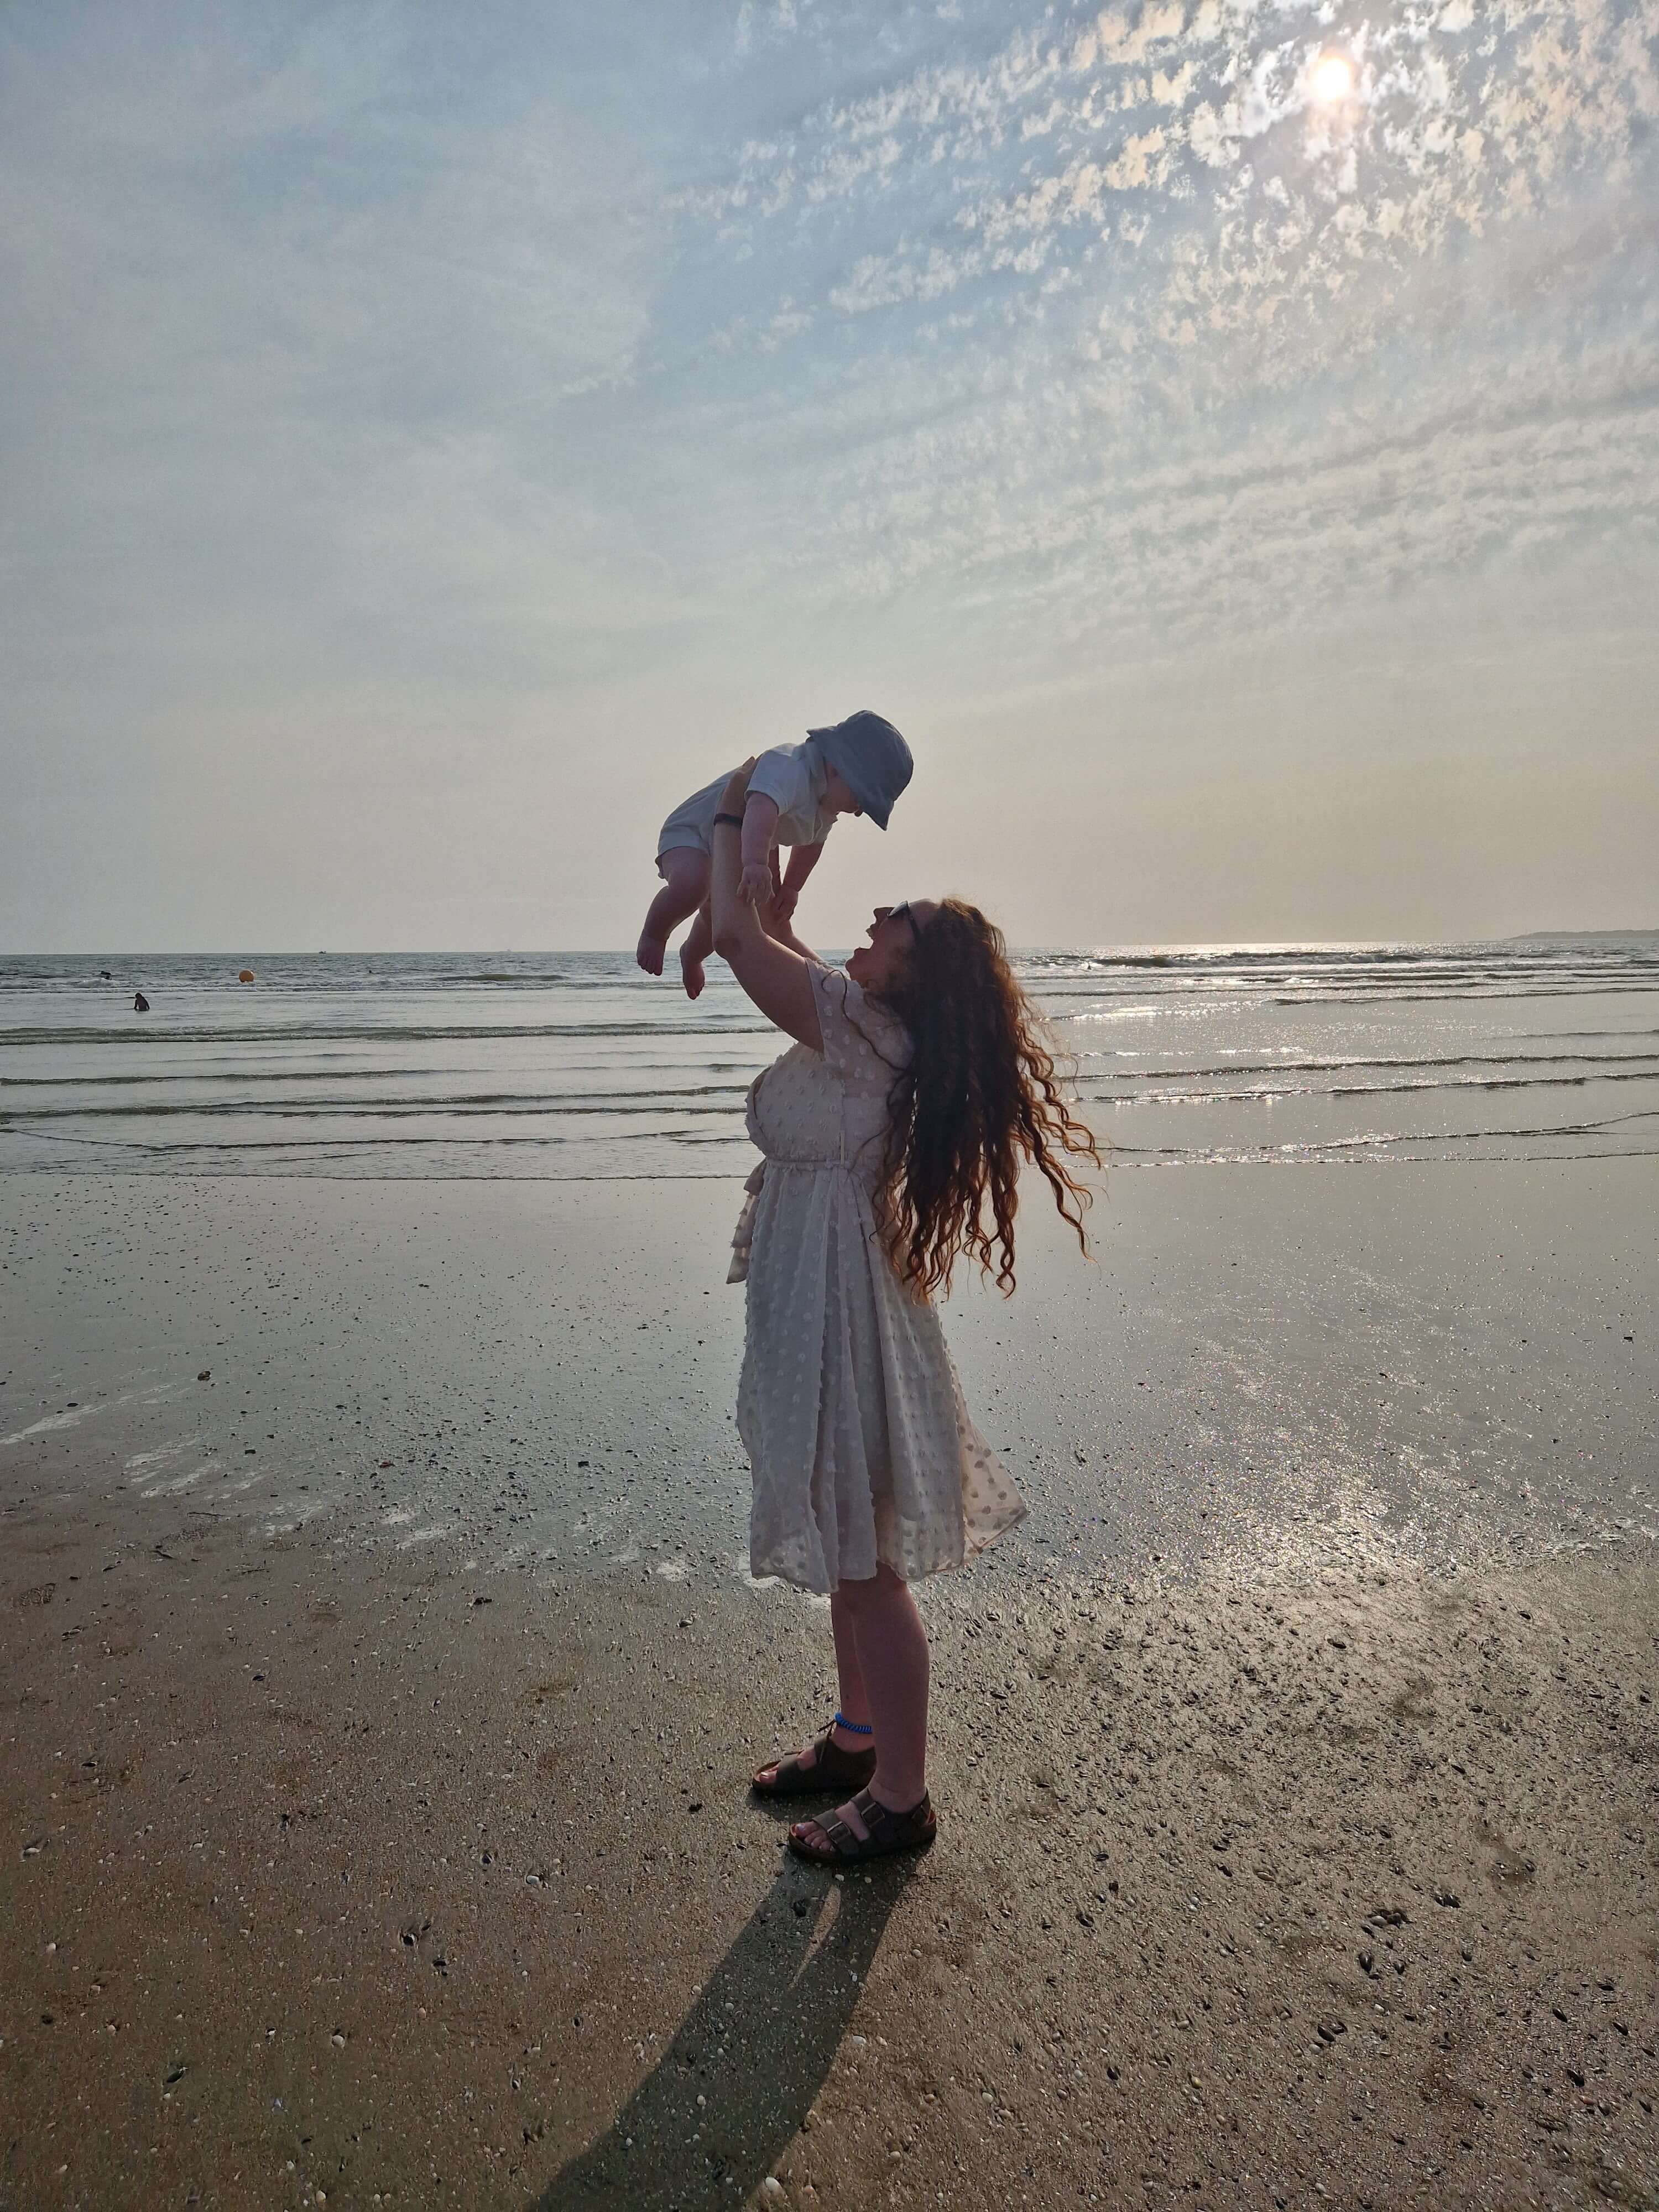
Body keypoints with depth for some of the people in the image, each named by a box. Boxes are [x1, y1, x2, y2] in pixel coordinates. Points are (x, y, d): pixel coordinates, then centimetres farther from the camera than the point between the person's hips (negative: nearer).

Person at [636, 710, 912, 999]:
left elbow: (811, 844, 12)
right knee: (691, 884, -37)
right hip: (693, 831, -9)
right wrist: (756, 864, -74)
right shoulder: (789, 770, -37)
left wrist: (791, 889, 2)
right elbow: (761, 809, -58)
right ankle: (653, 935, -7)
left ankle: (692, 955, 54)